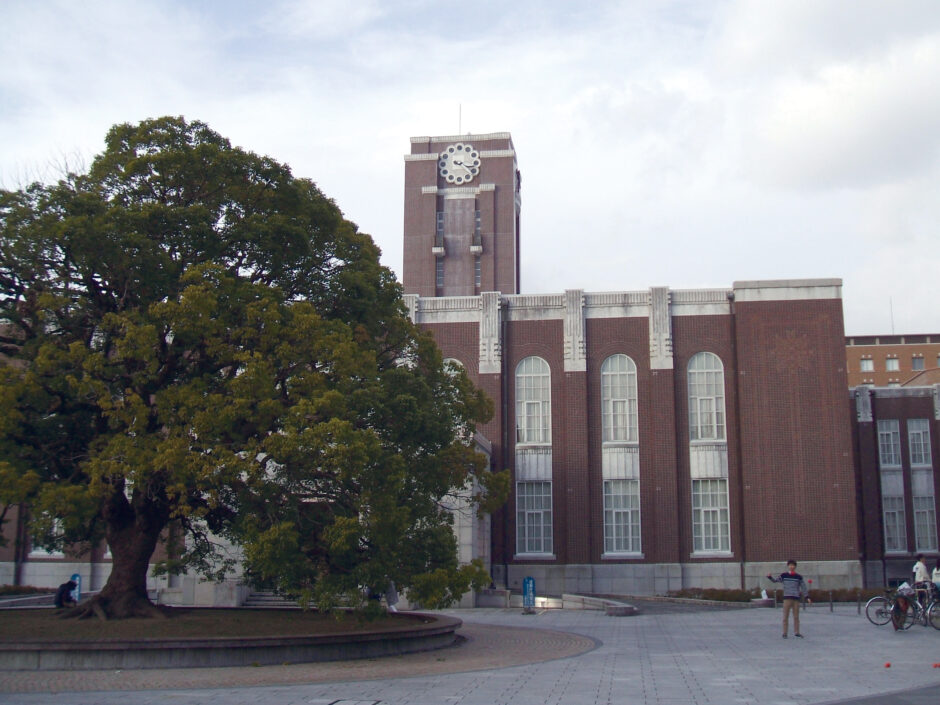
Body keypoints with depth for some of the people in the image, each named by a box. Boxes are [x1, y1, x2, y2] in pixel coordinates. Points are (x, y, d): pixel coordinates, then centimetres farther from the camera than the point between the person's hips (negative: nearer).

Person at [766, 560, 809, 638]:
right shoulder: (784, 575, 4)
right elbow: (775, 580, 2)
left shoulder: (799, 577, 5)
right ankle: (784, 633, 3)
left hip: (796, 598, 1)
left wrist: (806, 597, 3)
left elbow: (803, 587, 9)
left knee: (796, 617, 5)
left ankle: (796, 633, 15)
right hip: (787, 598, -1)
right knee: (786, 616, -1)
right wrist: (769, 577, -18)